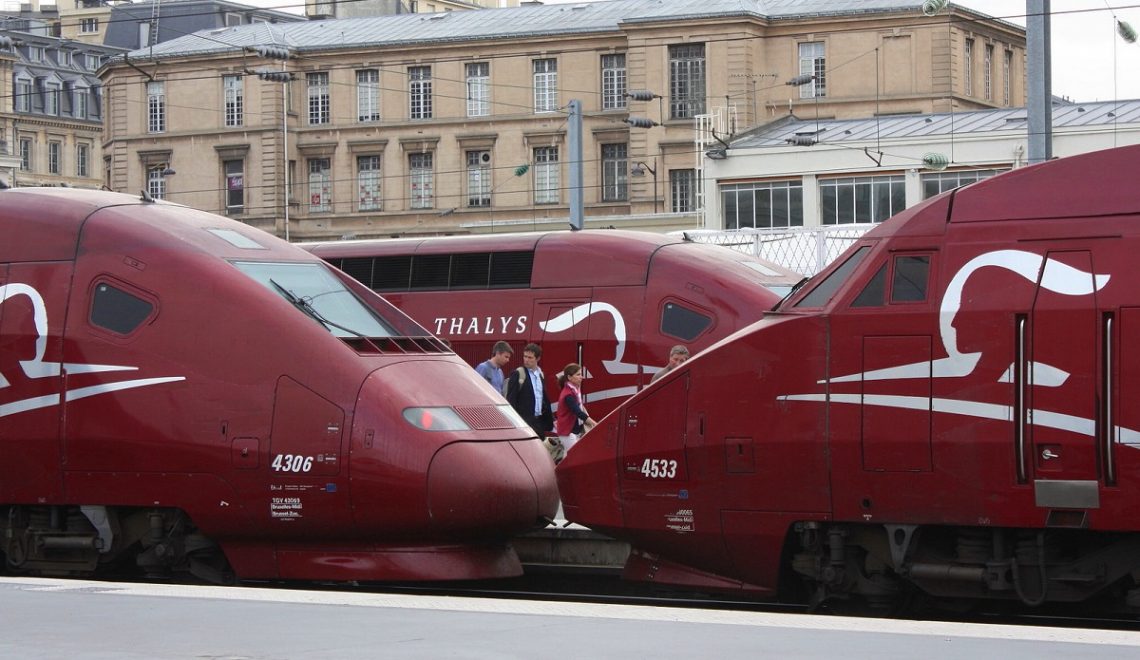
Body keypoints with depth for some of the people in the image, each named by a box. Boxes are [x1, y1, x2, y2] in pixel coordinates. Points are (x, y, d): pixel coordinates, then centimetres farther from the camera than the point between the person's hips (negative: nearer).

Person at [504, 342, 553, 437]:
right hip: (525, 421, -6)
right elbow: (511, 399, -9)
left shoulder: (541, 375, 14)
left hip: (539, 421, 7)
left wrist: (550, 420, 19)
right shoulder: (517, 374, -5)